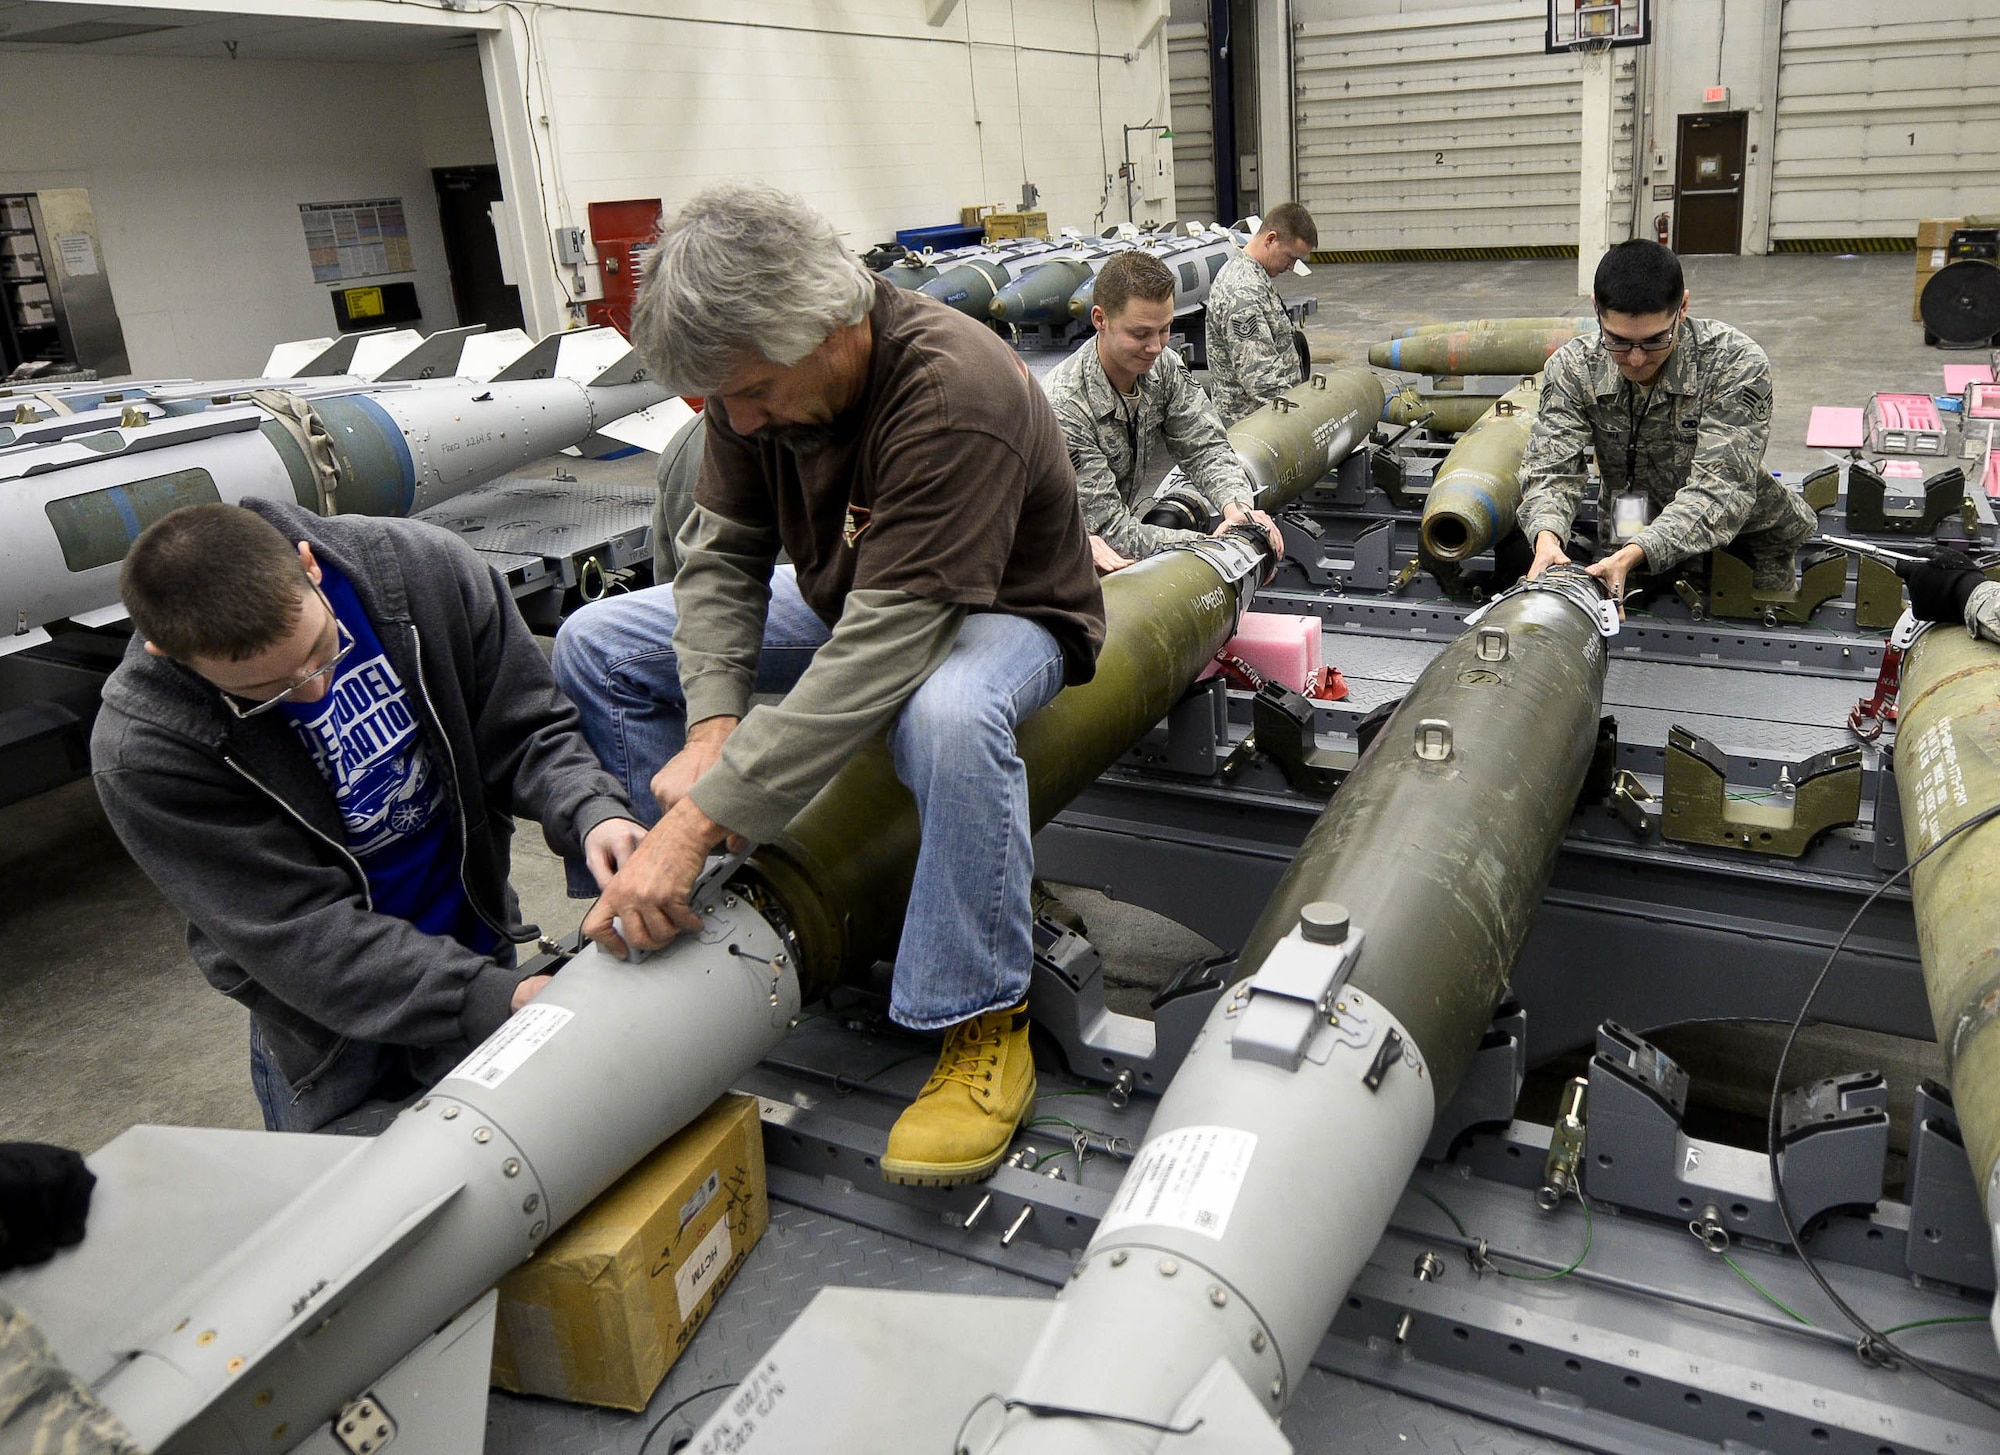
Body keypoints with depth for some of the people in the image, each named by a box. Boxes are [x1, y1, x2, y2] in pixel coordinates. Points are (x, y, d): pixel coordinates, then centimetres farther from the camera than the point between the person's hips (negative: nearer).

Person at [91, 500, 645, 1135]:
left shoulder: (426, 568, -21)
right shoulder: (141, 749, -27)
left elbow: (525, 730, -12)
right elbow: (301, 936, -26)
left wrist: (592, 814, -33)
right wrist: (496, 999, -35)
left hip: (475, 935, 3)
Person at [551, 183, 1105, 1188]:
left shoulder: (955, 395, -36)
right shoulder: (760, 374, -14)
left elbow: (884, 648, -42)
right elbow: (720, 552, -7)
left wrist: (701, 816, -44)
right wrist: (711, 725, -24)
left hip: (1000, 611, -7)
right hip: (847, 597, 7)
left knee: (948, 713, -43)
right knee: (595, 646, -1)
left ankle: (984, 1028, -23)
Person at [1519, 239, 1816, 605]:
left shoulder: (1737, 364, -19)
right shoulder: (1571, 368, -11)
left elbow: (1718, 490, -28)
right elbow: (1551, 469, -16)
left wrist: (1634, 554, -43)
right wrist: (1547, 538, -39)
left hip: (1745, 545, 0)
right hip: (1625, 551, 0)